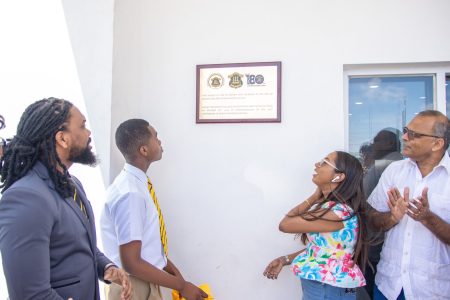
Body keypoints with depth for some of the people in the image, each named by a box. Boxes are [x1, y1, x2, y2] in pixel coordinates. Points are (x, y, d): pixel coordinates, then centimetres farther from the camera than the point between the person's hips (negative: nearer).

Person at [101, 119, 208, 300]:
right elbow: (131, 263, -26)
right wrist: (181, 285, -18)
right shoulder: (130, 193, -27)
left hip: (147, 282, 8)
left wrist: (172, 270, 5)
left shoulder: (138, 184, 0)